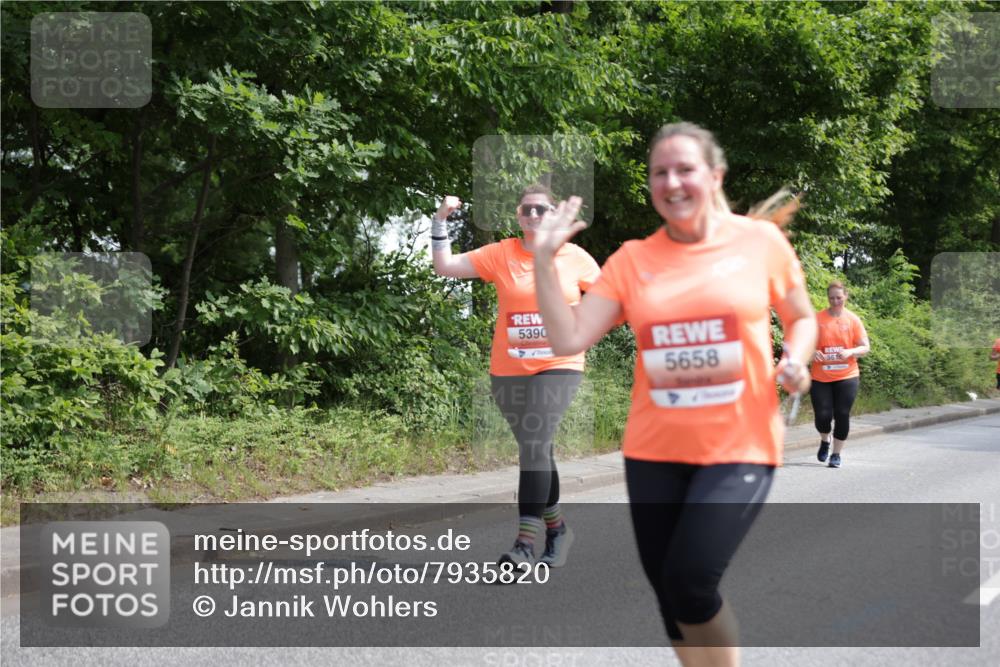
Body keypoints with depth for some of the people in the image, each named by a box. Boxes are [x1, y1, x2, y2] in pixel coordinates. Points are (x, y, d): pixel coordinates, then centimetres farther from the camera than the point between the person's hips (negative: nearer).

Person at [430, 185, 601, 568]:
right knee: (536, 449, 12)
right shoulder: (500, 255, 1)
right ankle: (556, 526, 30)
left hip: (558, 367, -2)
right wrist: (441, 220, -11)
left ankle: (525, 543, -19)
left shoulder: (576, 257, 2)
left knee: (534, 445, -17)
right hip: (509, 371, 2)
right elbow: (444, 266, -3)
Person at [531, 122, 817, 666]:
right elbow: (567, 339, -4)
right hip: (654, 450, 3)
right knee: (669, 594, 10)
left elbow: (802, 318, 13)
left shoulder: (762, 240, -1)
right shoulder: (631, 260, 2)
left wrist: (795, 360, -8)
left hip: (740, 446, -3)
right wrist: (543, 258, -9)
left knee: (690, 581, -17)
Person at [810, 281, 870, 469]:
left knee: (842, 415, -1)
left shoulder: (853, 320, 2)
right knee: (823, 416, -3)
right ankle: (825, 441, 29)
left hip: (846, 376, 0)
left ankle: (836, 454, 14)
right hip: (820, 377, 0)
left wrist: (850, 352, -18)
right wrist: (812, 352, -17)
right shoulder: (817, 319, 0)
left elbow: (865, 347, 2)